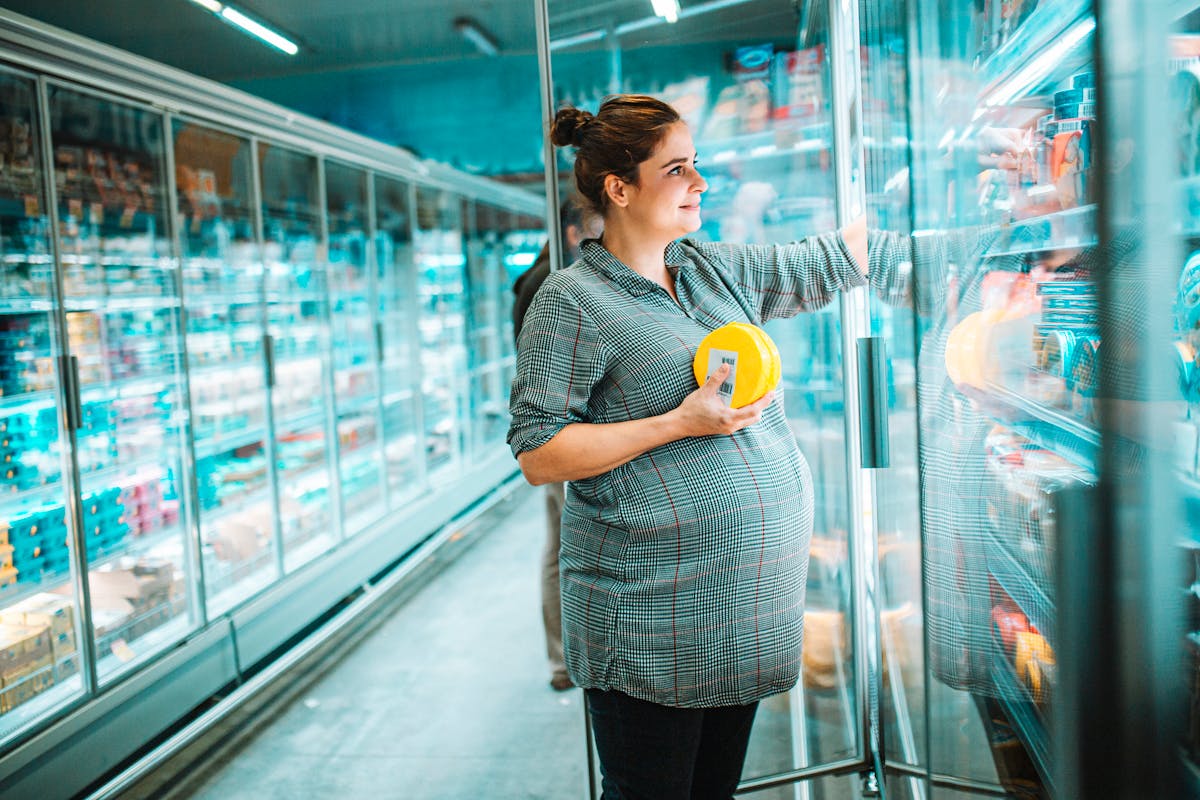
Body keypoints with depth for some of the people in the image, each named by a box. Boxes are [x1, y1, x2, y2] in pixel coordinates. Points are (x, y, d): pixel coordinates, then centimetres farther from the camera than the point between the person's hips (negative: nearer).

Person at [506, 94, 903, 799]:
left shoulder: (719, 270, 11)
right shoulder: (573, 300, -10)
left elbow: (834, 258, 18)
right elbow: (538, 455, -15)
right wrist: (678, 423, -18)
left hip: (747, 601, 7)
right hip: (653, 619, -6)